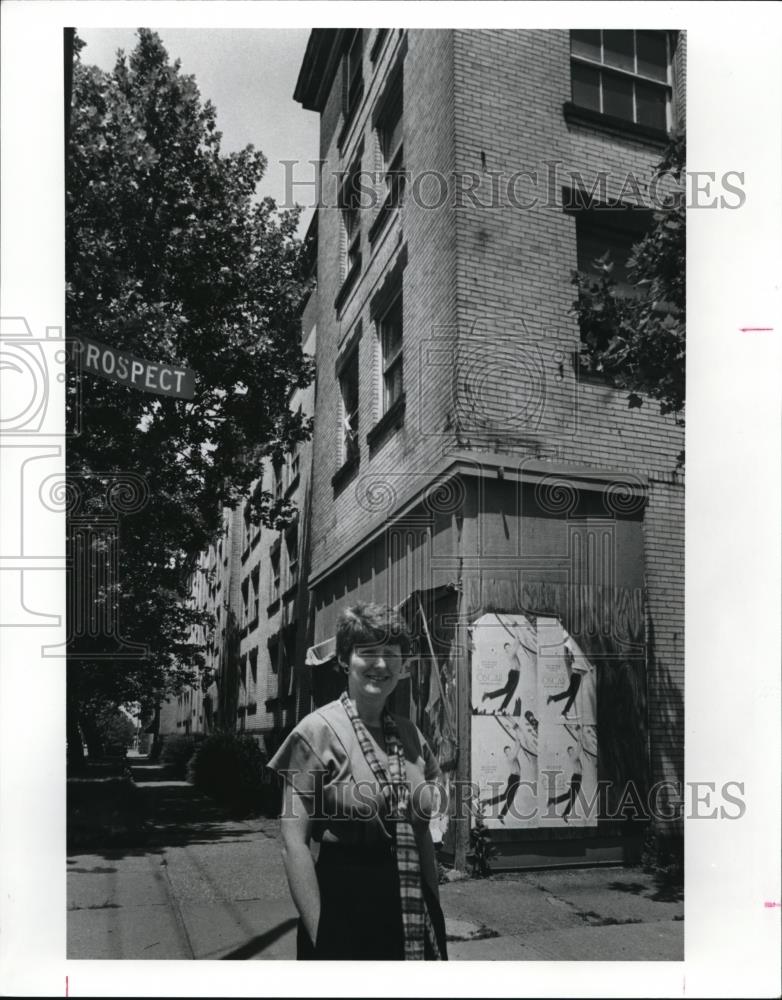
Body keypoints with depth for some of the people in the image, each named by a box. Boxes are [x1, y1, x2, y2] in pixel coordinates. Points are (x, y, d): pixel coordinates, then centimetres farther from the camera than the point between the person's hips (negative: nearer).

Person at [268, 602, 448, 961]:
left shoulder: (410, 734, 6)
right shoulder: (318, 731, -9)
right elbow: (294, 841, -11)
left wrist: (435, 916, 11)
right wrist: (319, 935, -15)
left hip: (414, 913, 5)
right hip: (345, 908, -5)